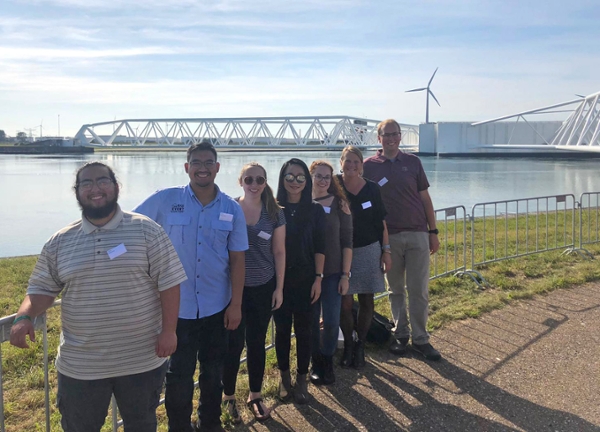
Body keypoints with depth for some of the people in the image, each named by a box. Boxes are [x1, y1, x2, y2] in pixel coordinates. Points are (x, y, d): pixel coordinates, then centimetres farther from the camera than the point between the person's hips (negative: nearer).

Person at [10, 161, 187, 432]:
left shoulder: (146, 230, -7)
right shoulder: (60, 242, 2)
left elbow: (168, 282, -8)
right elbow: (42, 288, 6)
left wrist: (168, 330, -12)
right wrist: (24, 317, -13)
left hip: (141, 361, -2)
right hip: (79, 365, 2)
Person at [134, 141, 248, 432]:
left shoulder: (232, 209, -2)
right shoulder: (164, 200, -7)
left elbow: (237, 259, 0)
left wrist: (236, 304, -2)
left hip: (217, 307, 2)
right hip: (178, 306, -2)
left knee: (213, 370, 18)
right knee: (180, 373, 8)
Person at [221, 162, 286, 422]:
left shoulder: (275, 214, -1)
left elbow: (279, 252, 3)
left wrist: (279, 288, 1)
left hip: (263, 287, 2)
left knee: (257, 342, 12)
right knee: (234, 343, 2)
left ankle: (255, 396, 27)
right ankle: (228, 397, 21)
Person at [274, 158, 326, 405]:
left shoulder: (315, 211, 0)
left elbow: (319, 247, 0)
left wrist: (318, 278, -4)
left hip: (305, 278, 0)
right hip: (279, 279, 0)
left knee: (303, 329, 7)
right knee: (282, 328, 9)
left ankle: (302, 381, 20)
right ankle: (284, 378, 26)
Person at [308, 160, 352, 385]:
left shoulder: (339, 203, -1)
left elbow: (347, 241, -2)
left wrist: (345, 274, -7)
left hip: (333, 272, -1)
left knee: (331, 321, -1)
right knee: (311, 320, 6)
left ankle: (328, 362, 21)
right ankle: (316, 363, 24)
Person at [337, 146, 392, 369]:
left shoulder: (372, 188, 1)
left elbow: (381, 221, 5)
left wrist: (386, 250, 3)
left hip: (369, 250, 2)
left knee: (366, 300, 6)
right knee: (346, 302, -2)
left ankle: (360, 345, 21)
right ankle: (348, 345, 17)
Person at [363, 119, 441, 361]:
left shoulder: (412, 162, 6)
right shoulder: (369, 166, 2)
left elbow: (425, 198, 8)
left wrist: (433, 231, 5)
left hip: (417, 233, 1)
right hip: (389, 236, -1)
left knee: (419, 290, 1)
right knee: (396, 290, 9)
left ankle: (420, 339, 11)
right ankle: (400, 335, 21)